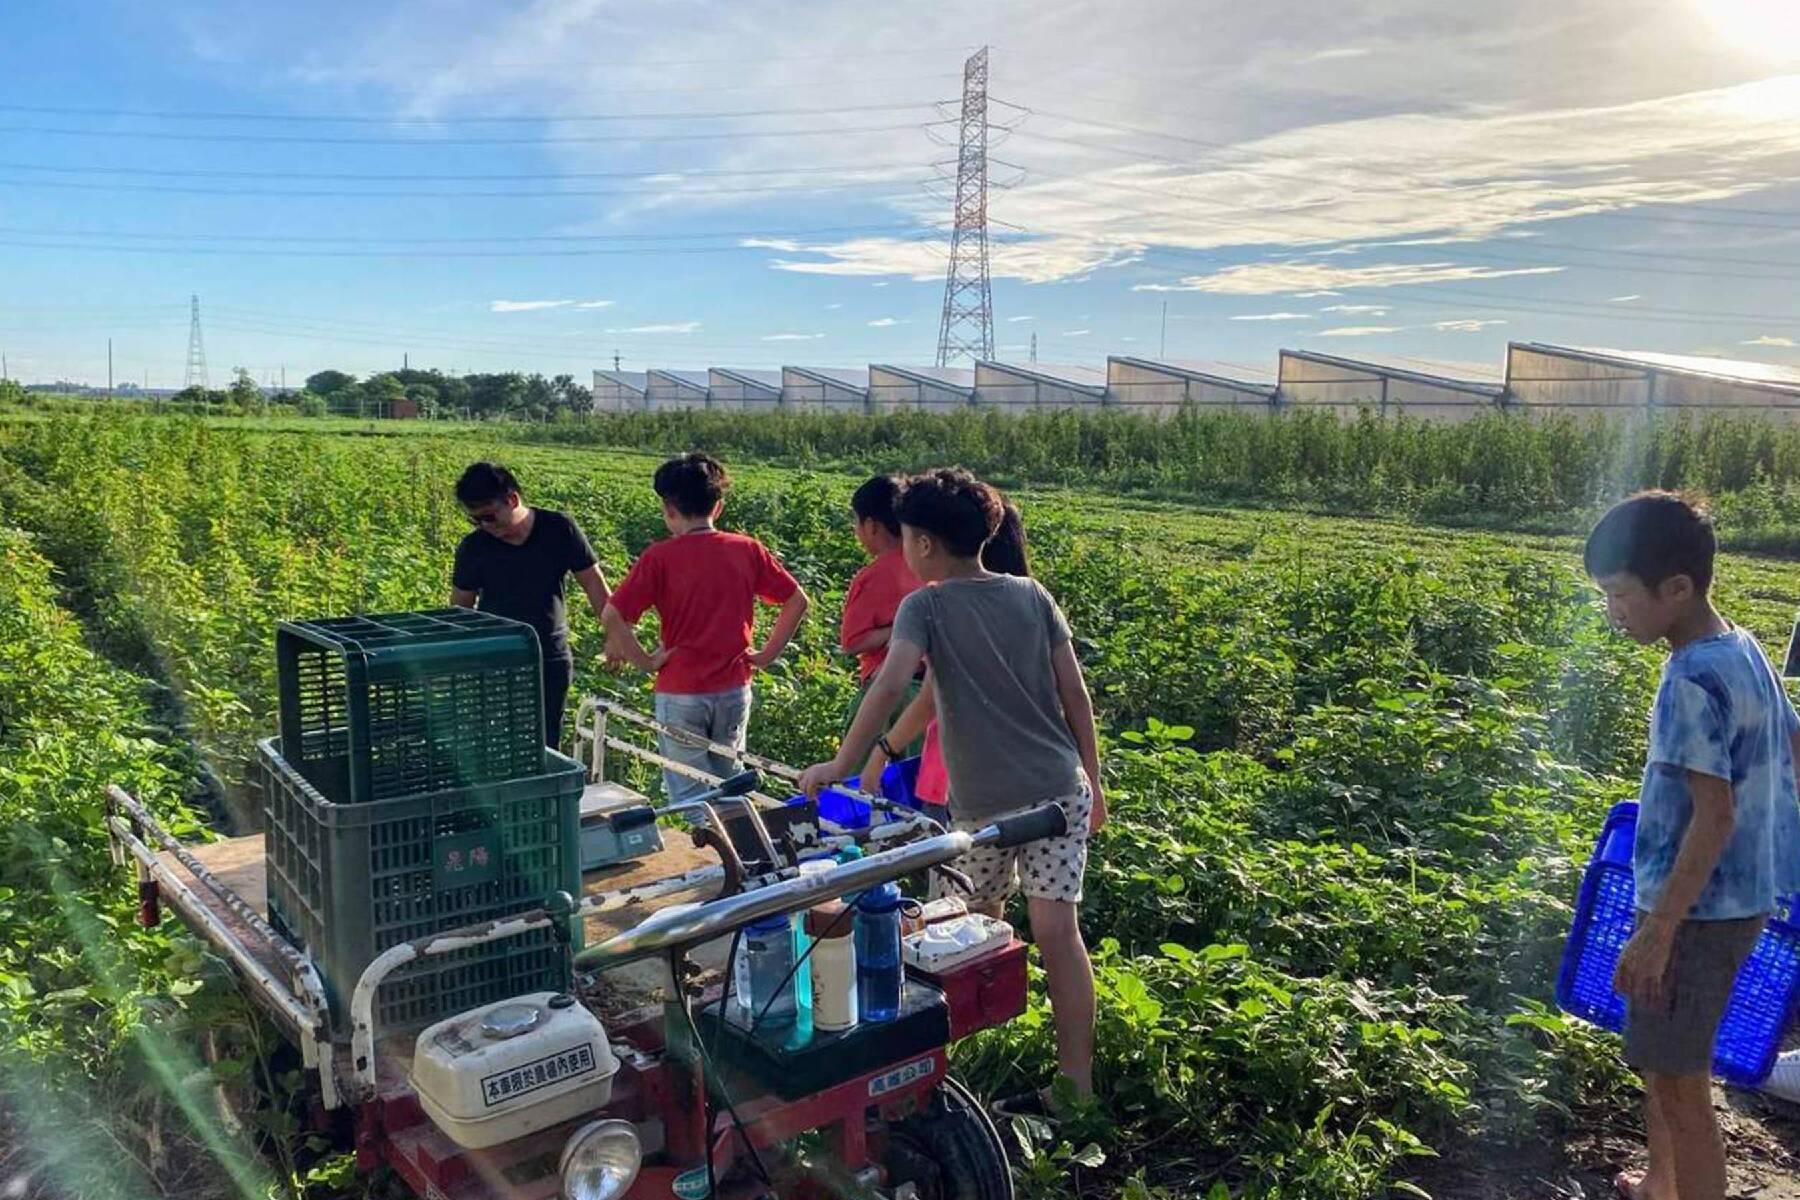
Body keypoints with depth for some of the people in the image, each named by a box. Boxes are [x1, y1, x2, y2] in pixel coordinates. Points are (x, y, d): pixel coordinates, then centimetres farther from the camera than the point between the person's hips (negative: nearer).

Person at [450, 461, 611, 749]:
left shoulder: (559, 530, -8)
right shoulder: (473, 547, -5)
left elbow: (593, 583, -1)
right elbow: (460, 611, 4)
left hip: (551, 663, 0)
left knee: (546, 747, 6)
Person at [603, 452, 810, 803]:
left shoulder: (660, 558, -11)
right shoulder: (748, 550, -1)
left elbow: (611, 616, -18)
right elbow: (798, 602, 4)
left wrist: (645, 662, -7)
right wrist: (767, 654, 7)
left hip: (680, 692, -3)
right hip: (734, 689, 4)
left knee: (688, 797, 7)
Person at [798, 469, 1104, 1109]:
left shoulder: (925, 606, -8)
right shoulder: (1032, 595, 4)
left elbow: (889, 685, -24)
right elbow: (1075, 694, 5)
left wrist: (841, 765, -18)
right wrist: (1093, 781, 14)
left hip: (985, 804, -3)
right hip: (1061, 789, 3)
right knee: (1057, 930, 1)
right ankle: (1076, 1080, 4)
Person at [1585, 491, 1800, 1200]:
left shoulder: (1694, 680, -24)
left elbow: (1716, 816, -25)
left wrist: (1657, 930, -21)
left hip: (1698, 910, -10)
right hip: (1739, 896, 10)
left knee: (1678, 1085, 1)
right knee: (1658, 1061, 24)